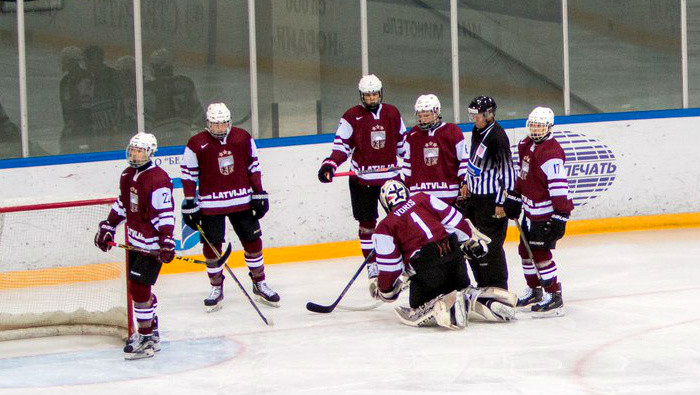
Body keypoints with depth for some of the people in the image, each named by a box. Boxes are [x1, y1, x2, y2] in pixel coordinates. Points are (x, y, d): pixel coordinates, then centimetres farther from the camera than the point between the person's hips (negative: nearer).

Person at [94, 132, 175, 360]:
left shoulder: (158, 180, -18)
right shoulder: (128, 176, 10)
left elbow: (164, 214, -22)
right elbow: (122, 205, 22)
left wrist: (166, 242, -27)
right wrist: (107, 228, 20)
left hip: (152, 244, -9)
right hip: (135, 240, 9)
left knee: (139, 288, -11)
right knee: (139, 287, 13)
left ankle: (146, 340, -5)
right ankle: (151, 330, 26)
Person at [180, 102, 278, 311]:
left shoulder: (243, 138, 1)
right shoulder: (197, 144, -7)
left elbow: (253, 166, 9)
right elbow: (188, 175, -3)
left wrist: (259, 194, 6)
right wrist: (189, 204, -5)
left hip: (241, 200, 2)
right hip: (210, 204, -2)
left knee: (252, 241, 5)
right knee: (212, 246, 1)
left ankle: (260, 284, 18)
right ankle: (216, 289, 15)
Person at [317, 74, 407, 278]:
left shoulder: (392, 113, 6)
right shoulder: (352, 117, -5)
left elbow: (402, 141, 16)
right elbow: (342, 144, -6)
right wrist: (330, 164, -21)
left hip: (390, 176, 2)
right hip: (362, 178, -2)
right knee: (367, 221, 5)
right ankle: (371, 262, 14)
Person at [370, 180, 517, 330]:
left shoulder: (385, 227, 6)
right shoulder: (422, 199, 15)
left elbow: (389, 267, 1)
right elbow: (454, 218, 12)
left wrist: (385, 291, 17)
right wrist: (472, 239, 25)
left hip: (426, 270, -5)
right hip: (454, 256, 5)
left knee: (419, 309, 9)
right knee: (461, 289, 29)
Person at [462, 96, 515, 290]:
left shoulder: (497, 137, -20)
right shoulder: (477, 131, 8)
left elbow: (507, 171, -20)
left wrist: (502, 203, -20)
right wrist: (468, 184, 22)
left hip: (491, 199, -10)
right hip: (476, 194, 10)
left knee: (490, 245, -8)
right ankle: (483, 286, 28)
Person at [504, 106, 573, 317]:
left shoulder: (551, 153, -22)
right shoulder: (526, 145, 9)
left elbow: (559, 186, -25)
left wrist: (560, 217, -28)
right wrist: (514, 198, 23)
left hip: (546, 211, -10)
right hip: (531, 209, 10)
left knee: (540, 252, -10)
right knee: (525, 250, 17)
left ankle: (554, 296, -3)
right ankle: (534, 291, 33)